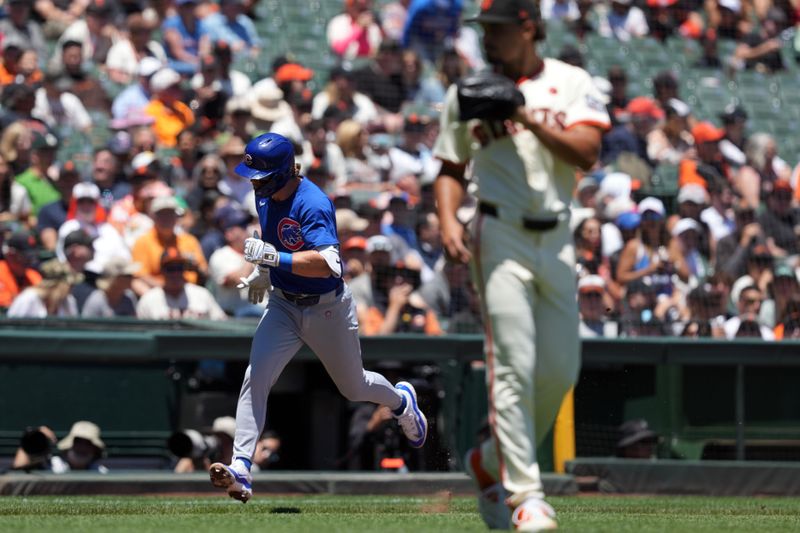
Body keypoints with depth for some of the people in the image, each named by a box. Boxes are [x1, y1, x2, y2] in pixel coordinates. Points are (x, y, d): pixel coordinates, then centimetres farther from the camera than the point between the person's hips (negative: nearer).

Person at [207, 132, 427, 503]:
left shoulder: (312, 204, -29)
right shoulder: (264, 195, -4)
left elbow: (327, 263, -41)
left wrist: (274, 258, -45)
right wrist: (262, 271, 18)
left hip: (327, 309, -6)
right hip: (283, 305, 6)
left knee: (353, 387, 16)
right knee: (255, 379, -15)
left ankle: (401, 401, 51)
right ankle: (241, 470, -20)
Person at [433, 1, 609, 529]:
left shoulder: (571, 84, 4)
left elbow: (587, 152, -9)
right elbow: (452, 168, 13)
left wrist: (531, 120, -20)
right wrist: (449, 219, -4)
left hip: (557, 239, 2)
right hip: (501, 236, -2)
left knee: (560, 371, 5)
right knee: (513, 365, -12)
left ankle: (492, 461, 26)